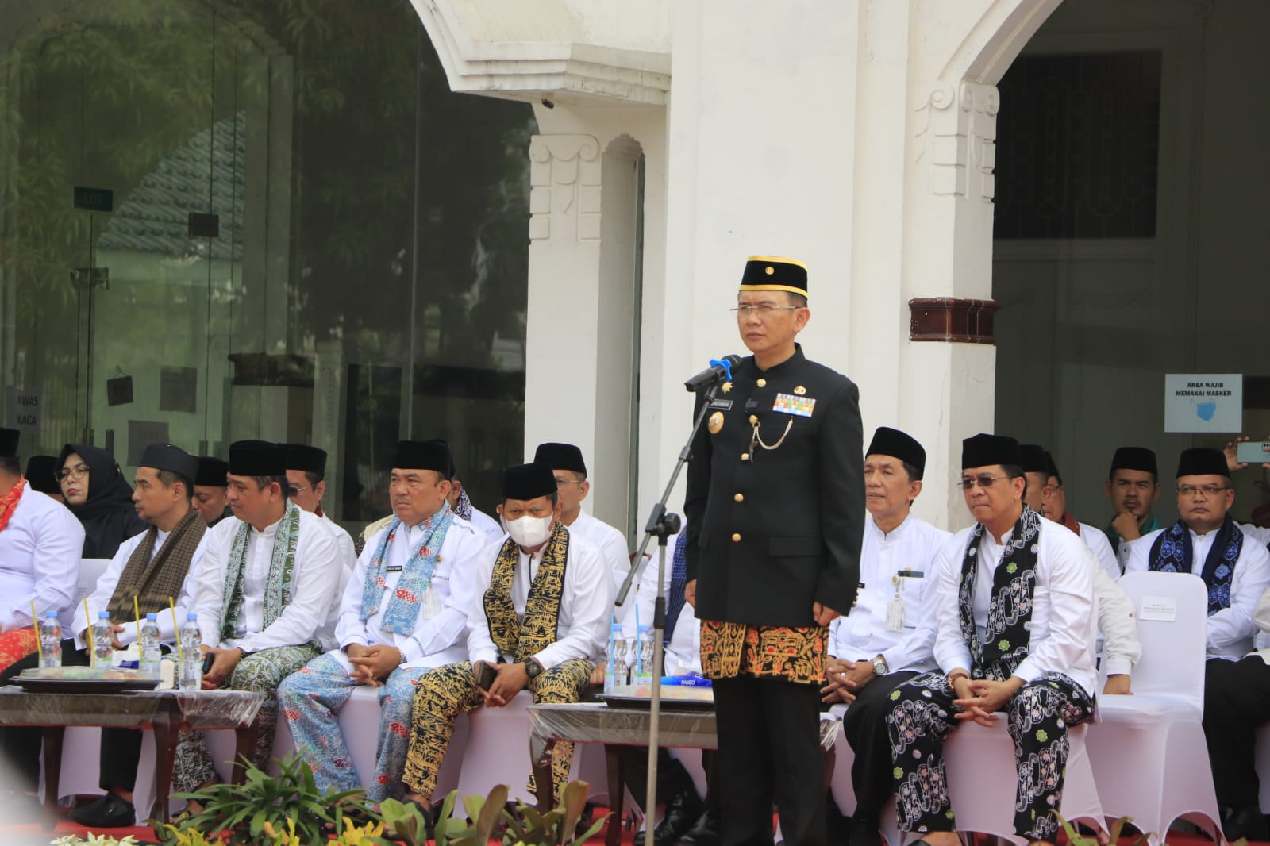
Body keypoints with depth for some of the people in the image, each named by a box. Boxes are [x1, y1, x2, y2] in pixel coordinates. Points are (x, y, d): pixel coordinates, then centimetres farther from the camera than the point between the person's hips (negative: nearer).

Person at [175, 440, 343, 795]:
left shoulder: (314, 536, -5)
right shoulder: (224, 533, 15)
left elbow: (304, 618, -14)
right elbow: (206, 604, 9)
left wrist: (240, 652, -22)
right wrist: (205, 648, -14)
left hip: (290, 647, -5)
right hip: (227, 648, 5)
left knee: (252, 672, -38)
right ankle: (201, 791, -23)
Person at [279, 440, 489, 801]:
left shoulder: (465, 540, 3)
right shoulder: (380, 540, 25)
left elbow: (459, 613, -9)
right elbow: (351, 605, 20)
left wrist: (401, 654, -19)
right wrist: (355, 648, -4)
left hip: (427, 654, -6)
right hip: (367, 649, 6)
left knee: (402, 695, -39)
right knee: (295, 689, -15)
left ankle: (380, 805, -27)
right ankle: (340, 795, -16)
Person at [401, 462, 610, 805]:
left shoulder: (584, 556, -3)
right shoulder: (494, 556, 14)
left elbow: (588, 635, -10)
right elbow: (478, 625, 13)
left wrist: (529, 669, -20)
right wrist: (483, 664, -11)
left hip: (561, 660, -5)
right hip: (501, 660, 5)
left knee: (555, 688, -40)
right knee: (435, 686, -18)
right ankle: (417, 798, -21)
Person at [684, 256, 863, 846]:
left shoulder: (831, 394, -2)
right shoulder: (721, 389, 13)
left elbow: (846, 502, -5)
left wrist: (836, 589, -9)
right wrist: (695, 569, 14)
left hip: (790, 592, -5)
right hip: (725, 591, 5)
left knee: (792, 729, -4)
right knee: (736, 731, 7)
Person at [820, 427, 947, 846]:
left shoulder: (937, 546, 6)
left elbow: (931, 631, -2)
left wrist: (874, 668, -13)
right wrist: (828, 663, -6)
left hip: (900, 670, -4)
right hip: (837, 666, 4)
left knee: (876, 704, -39)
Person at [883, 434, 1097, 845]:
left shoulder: (1061, 545, -3)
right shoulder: (957, 549, 14)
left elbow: (1068, 640, -12)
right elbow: (950, 631, 8)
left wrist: (1010, 687, -22)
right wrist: (960, 679, -14)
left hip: (1054, 677, -5)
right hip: (978, 676, 5)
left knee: (1036, 706, -40)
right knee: (907, 701, -22)